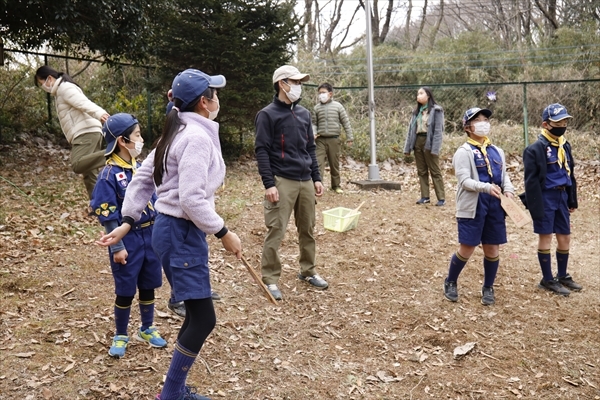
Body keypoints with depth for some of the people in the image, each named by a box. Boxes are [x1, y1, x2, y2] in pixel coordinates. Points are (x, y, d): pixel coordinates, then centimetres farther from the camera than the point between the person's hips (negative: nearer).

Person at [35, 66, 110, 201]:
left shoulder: (64, 87, -4)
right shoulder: (60, 91, 28)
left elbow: (83, 103, -22)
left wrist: (99, 113, -39)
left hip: (86, 132, -10)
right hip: (85, 134, 10)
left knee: (78, 165, -29)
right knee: (89, 175, 8)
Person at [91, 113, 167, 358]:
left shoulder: (140, 168, 4)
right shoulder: (109, 174, -15)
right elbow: (106, 214, -15)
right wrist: (117, 247, -16)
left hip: (150, 236, 6)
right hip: (127, 239, -6)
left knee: (148, 286, 16)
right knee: (125, 290, 6)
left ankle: (147, 330, 34)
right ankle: (121, 336, 24)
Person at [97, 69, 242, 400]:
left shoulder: (178, 132, 13)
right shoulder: (198, 136, -17)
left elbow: (142, 179, 14)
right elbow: (191, 199, -25)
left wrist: (127, 222, 14)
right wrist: (223, 233, -16)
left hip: (170, 229, 10)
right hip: (182, 233, -10)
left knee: (197, 315, 15)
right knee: (203, 319, -3)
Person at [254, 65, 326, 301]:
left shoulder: (304, 113, 15)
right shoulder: (268, 115, -4)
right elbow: (261, 151, -8)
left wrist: (316, 178, 13)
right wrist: (268, 184, -15)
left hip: (306, 181, 6)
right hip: (282, 182, -6)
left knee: (308, 230, 13)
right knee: (275, 232, -5)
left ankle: (308, 271, 28)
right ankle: (270, 279, 6)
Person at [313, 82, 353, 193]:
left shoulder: (338, 106, 2)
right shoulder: (317, 107, 5)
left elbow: (346, 122, 3)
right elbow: (314, 123, 10)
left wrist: (349, 137, 1)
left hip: (334, 139, 0)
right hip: (321, 139, 0)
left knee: (335, 163, 10)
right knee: (318, 163, -10)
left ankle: (336, 185, 24)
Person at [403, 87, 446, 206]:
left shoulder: (436, 110, -5)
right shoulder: (416, 111, 14)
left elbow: (438, 130, -11)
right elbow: (411, 129, 12)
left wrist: (435, 148, -19)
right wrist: (407, 147, 6)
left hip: (429, 143, -6)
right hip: (417, 142, 6)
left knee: (435, 171, -3)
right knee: (421, 171, 9)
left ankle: (441, 198, 1)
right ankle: (425, 196, 16)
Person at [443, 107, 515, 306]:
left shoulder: (497, 152, 13)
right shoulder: (464, 152, -6)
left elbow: (504, 175, 15)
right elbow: (464, 180, -15)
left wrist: (508, 190, -7)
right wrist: (487, 187, -29)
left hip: (495, 207, 5)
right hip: (472, 207, -5)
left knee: (493, 249, 9)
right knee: (467, 249, -1)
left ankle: (488, 288, 27)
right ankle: (450, 283, 22)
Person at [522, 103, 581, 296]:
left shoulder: (565, 146, 8)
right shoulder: (536, 149, -15)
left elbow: (570, 174, 15)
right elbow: (531, 181, -15)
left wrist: (572, 200, 15)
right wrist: (536, 207, -17)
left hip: (562, 196, 7)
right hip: (546, 198, -7)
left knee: (565, 238, 13)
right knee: (545, 238, 4)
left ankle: (563, 276, 30)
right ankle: (547, 279, 16)